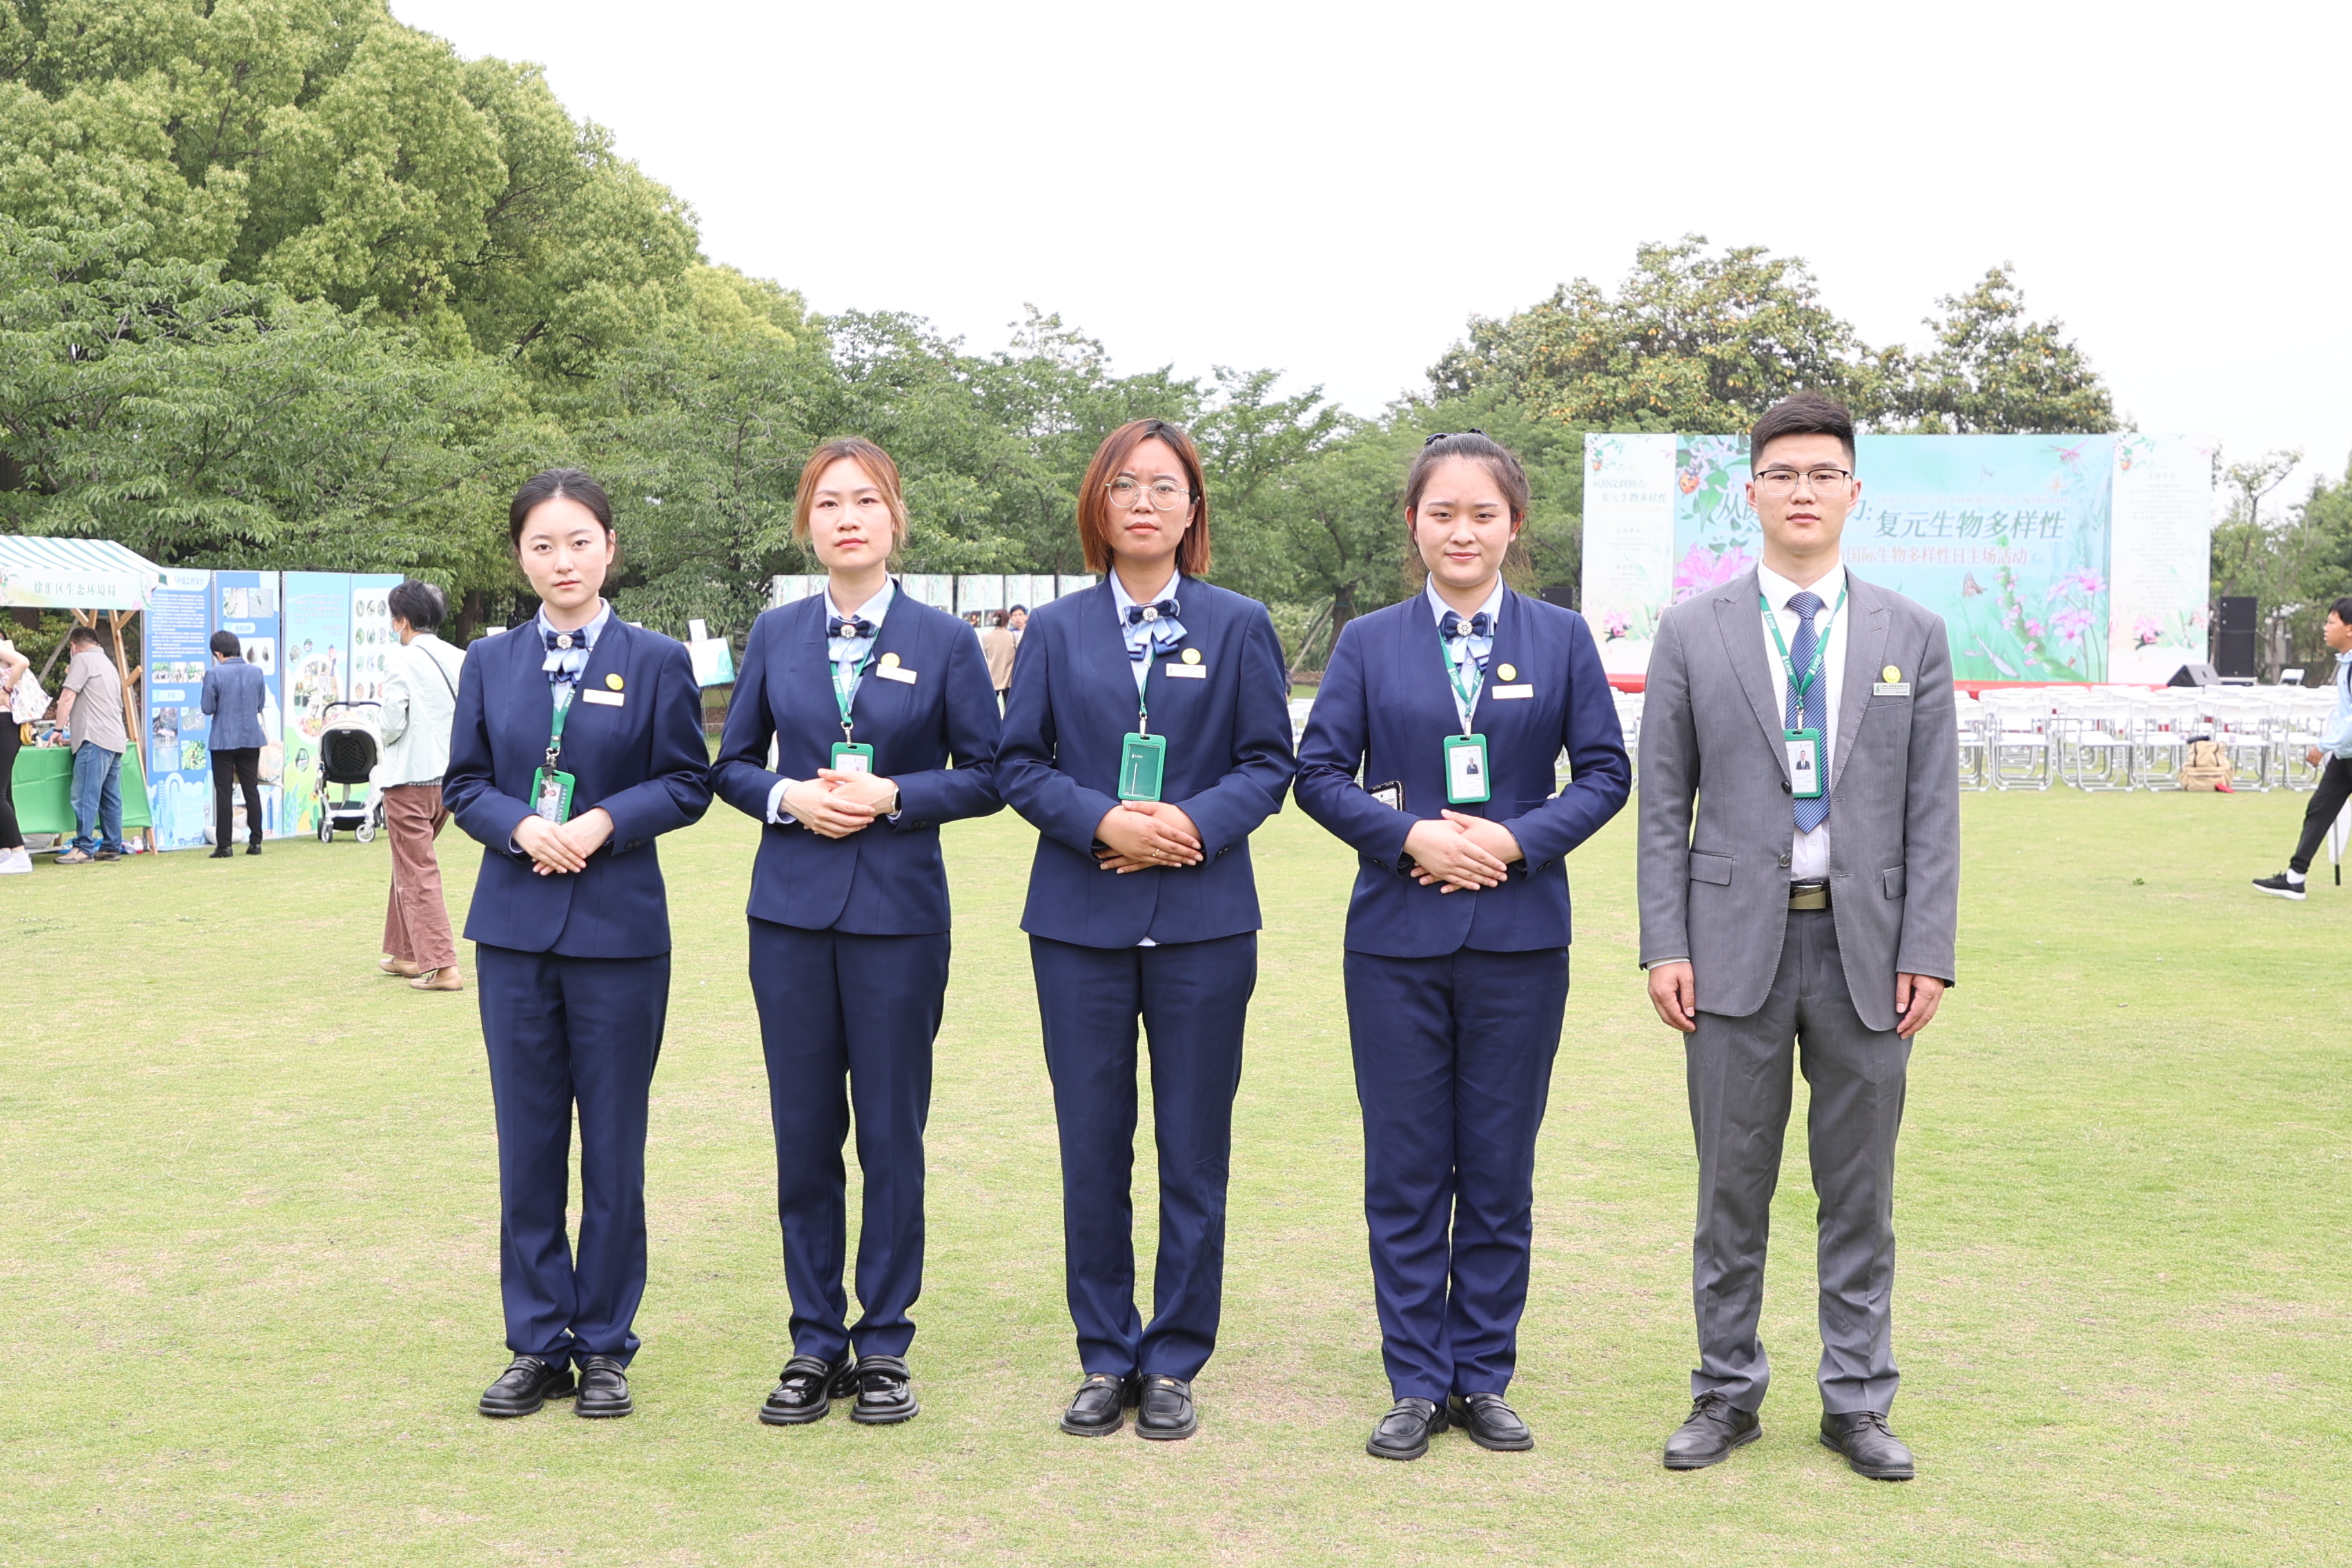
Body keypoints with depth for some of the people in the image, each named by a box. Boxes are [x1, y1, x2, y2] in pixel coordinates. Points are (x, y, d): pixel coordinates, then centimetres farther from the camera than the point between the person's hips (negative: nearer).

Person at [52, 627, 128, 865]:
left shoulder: (83, 660, -2)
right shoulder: (108, 664, 27)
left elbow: (67, 698, -8)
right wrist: (74, 736, 32)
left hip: (95, 740, -9)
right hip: (116, 739, 9)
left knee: (86, 796, -10)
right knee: (110, 798, 9)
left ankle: (83, 848, -12)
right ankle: (112, 846, 10)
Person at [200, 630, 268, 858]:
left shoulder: (214, 674, -13)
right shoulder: (256, 673, 1)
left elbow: (207, 707, -10)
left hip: (223, 741, -4)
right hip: (251, 739, 4)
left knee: (223, 792, 1)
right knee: (252, 790, 11)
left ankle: (224, 845, 0)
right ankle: (255, 841, 12)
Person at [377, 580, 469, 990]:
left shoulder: (401, 660, -13)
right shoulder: (460, 660, 3)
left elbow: (392, 724, -16)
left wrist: (385, 731, 5)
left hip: (409, 777, -7)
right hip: (448, 776, 7)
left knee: (417, 872, -2)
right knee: (409, 862, 22)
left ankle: (441, 966, -8)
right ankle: (404, 953, 31)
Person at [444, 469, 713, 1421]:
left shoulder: (656, 662, 1)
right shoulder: (490, 663, 9)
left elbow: (688, 783, 0)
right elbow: (463, 783, 8)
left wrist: (605, 822, -16)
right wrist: (521, 828, -12)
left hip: (619, 928, -2)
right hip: (514, 925, 3)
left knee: (613, 1145, 4)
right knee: (527, 1144, 7)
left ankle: (605, 1346, 15)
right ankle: (537, 1344, 17)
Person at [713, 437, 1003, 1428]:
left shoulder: (943, 641, 0)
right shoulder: (776, 635, 7)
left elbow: (984, 776, 1)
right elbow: (731, 763, 11)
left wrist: (892, 796, -14)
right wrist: (788, 798, -9)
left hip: (899, 911, -2)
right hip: (791, 910, 2)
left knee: (891, 1135, 2)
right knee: (803, 1135, 6)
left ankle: (883, 1345, 15)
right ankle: (815, 1344, 18)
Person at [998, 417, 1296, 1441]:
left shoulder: (1239, 625, 5)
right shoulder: (1057, 630, 7)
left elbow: (1269, 763, 3)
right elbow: (1017, 763, 5)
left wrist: (1195, 823, -15)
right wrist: (1103, 821, -13)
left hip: (1202, 918, -1)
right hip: (1082, 921, 1)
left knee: (1193, 1153, 4)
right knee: (1092, 1152, 5)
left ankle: (1174, 1363, 15)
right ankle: (1105, 1359, 18)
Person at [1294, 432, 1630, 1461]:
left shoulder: (1561, 639, 6)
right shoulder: (1369, 643, 5)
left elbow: (1605, 772, 3)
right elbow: (1319, 772, 2)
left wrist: (1515, 840, -11)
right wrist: (1413, 836, -13)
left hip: (1518, 938, 0)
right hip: (1397, 938, 0)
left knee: (1500, 1169, 6)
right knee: (1405, 1168, 4)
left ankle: (1484, 1377, 19)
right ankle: (1416, 1383, 15)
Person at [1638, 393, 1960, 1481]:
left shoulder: (1911, 635, 6)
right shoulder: (1693, 632, 3)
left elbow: (1933, 809, 4)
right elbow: (1663, 806, 2)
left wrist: (1928, 953, -3)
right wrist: (1664, 946, -5)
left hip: (1866, 946, 1)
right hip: (1738, 941, -1)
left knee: (1859, 1189, 8)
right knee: (1732, 1185, 7)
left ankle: (1857, 1402, 20)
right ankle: (1727, 1393, 20)